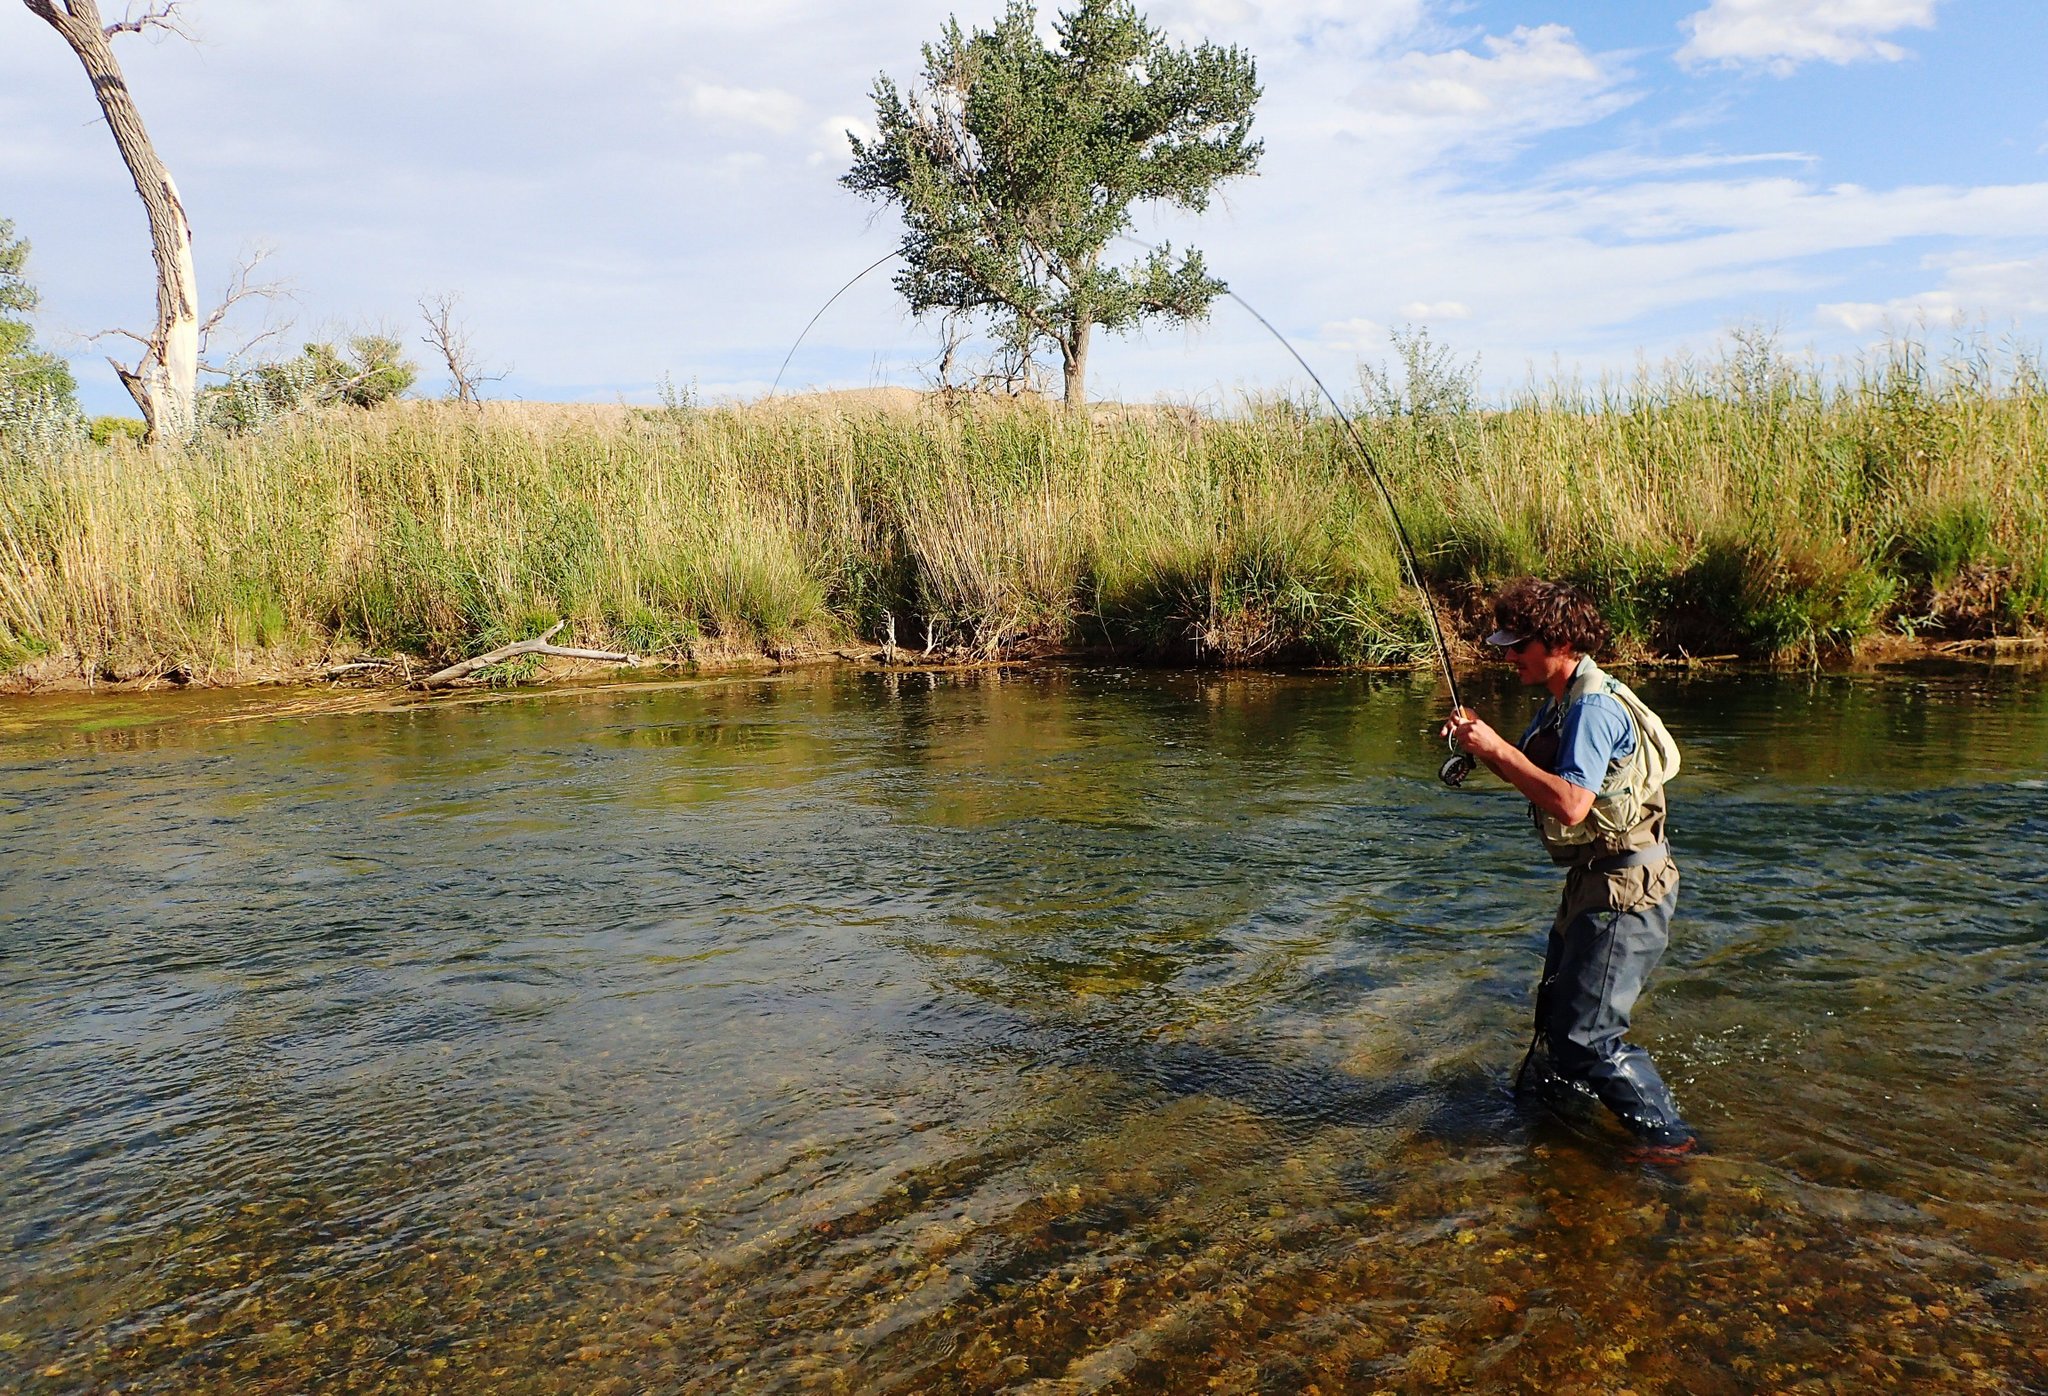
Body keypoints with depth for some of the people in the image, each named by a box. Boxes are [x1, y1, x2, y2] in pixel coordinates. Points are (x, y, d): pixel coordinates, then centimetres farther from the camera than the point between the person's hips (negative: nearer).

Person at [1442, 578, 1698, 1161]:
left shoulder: (1594, 707, -22)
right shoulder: (1562, 703, 11)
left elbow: (1571, 804, -32)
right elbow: (1530, 775, 17)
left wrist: (1498, 749, -27)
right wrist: (1481, 740, 0)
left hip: (1627, 887, -11)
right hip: (1595, 880, 11)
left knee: (1588, 1034, -8)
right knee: (1557, 1009, 22)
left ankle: (1668, 1135, 5)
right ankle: (1551, 1101, 39)